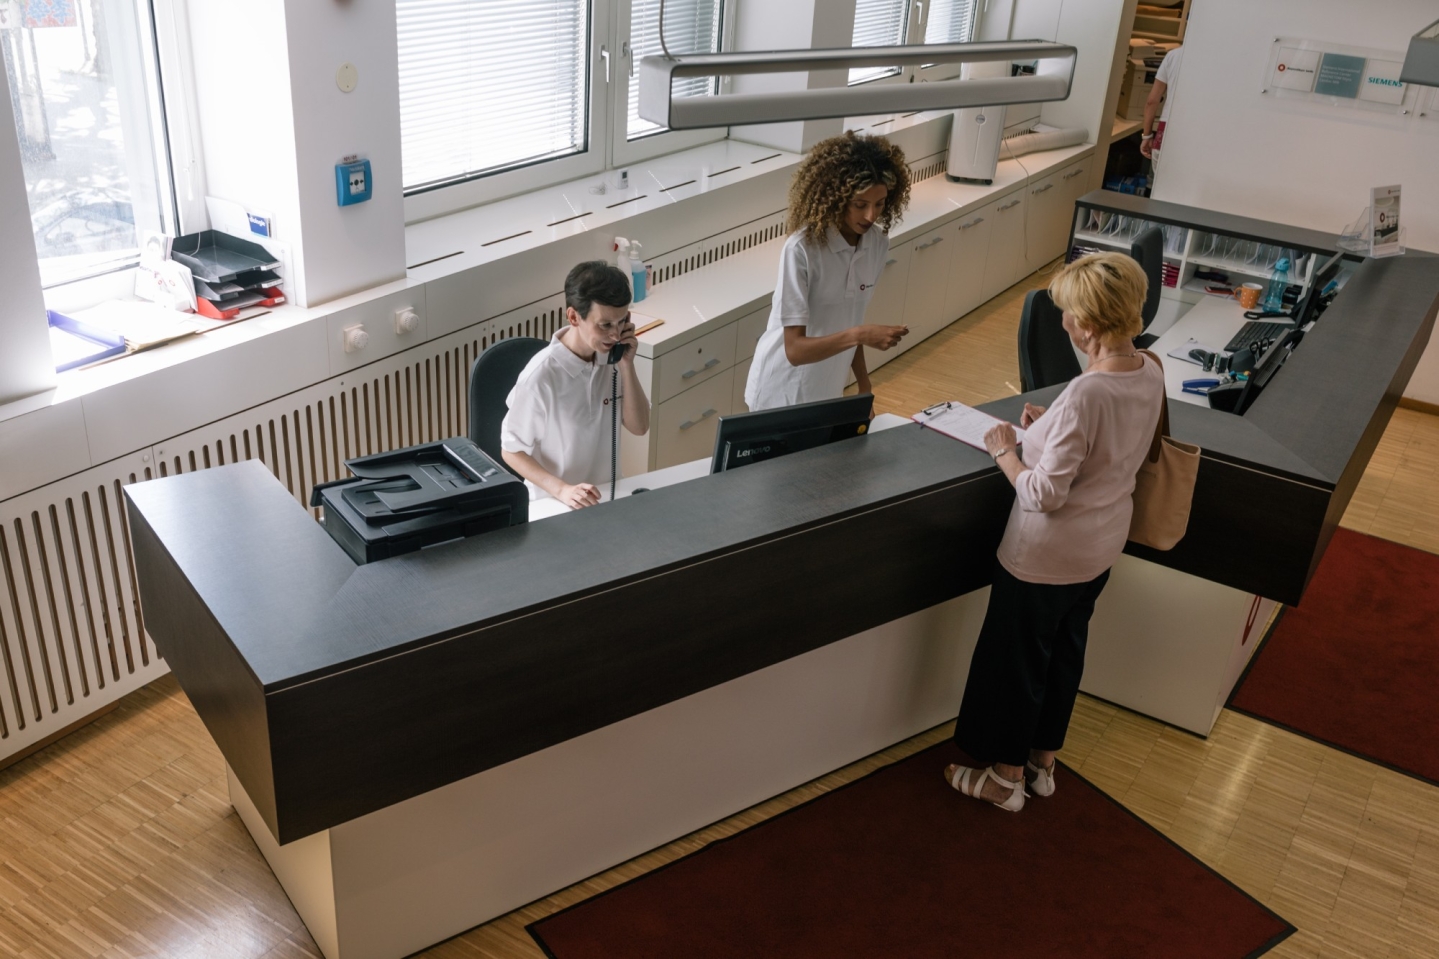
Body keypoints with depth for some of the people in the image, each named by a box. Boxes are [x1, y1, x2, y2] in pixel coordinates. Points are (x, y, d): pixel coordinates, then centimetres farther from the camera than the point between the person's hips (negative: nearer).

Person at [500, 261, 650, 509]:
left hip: (606, 495, 4)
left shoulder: (611, 355, -4)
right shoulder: (541, 376, -20)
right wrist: (561, 490, -23)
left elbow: (639, 427, 0)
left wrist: (627, 365, -11)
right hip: (555, 503, -4)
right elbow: (512, 451, -11)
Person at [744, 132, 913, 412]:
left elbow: (848, 324, 6)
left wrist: (864, 387, 7)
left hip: (828, 392, 6)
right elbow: (795, 349, -25)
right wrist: (860, 335, -35)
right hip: (782, 395, -5)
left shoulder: (877, 243, -6)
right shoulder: (802, 249, -24)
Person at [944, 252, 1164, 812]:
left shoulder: (1085, 394, -32)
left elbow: (1045, 494, -27)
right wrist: (1051, 429, 5)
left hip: (1046, 555, -8)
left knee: (1016, 660, 12)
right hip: (1103, 546, 8)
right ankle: (1043, 763, 42)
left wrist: (1005, 452, -12)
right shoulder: (1151, 375, -5)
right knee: (1065, 652, 24)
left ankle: (1007, 779, 30)